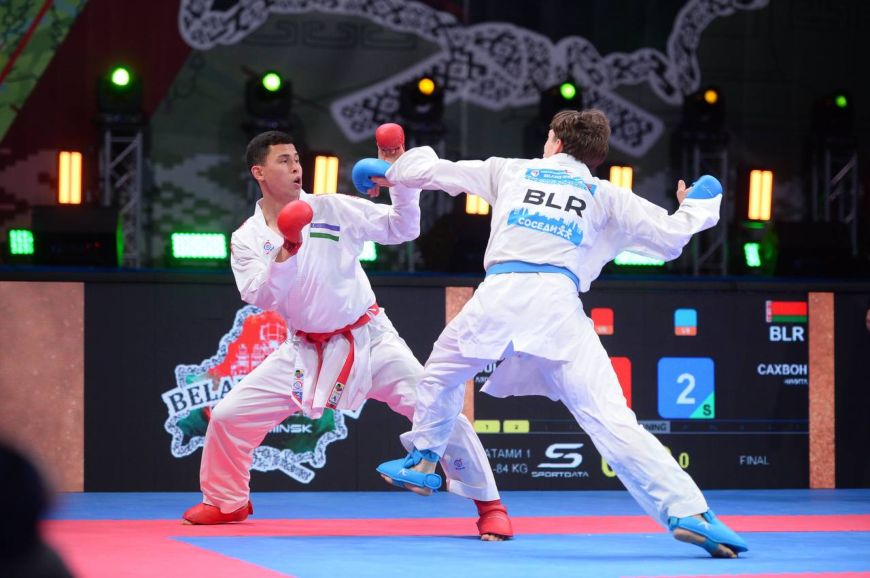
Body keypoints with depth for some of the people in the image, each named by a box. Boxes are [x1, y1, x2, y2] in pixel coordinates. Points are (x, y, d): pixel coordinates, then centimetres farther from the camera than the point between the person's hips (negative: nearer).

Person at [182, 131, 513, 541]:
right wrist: (284, 253, -30)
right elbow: (261, 298, -16)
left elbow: (402, 228, -6)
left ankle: (488, 504, -2)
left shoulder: (332, 209, -6)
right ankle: (226, 502, 25)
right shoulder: (247, 239, -2)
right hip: (305, 350, 2)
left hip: (368, 339, -2)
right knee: (228, 415, -1)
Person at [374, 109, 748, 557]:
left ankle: (422, 461, 43)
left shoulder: (511, 171, 25)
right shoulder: (606, 197, 21)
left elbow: (436, 170, 34)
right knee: (609, 418, -8)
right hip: (557, 302, 0)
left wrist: (391, 173, 54)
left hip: (499, 293, 1)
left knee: (442, 371, 32)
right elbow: (670, 237, 19)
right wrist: (697, 208, 41)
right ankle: (687, 511, -19)